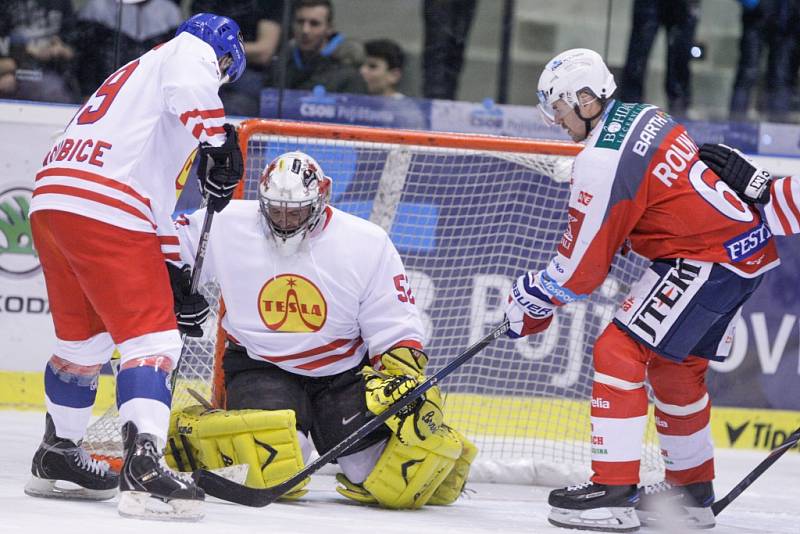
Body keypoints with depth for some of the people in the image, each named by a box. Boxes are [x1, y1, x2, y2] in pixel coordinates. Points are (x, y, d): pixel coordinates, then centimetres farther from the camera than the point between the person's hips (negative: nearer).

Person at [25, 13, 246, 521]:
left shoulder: (135, 76, 35)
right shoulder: (192, 51, 9)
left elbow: (155, 190, 33)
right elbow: (190, 91, -19)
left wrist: (172, 271, 30)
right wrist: (219, 140, -20)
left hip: (51, 201, 9)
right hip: (103, 210, -9)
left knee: (84, 338, 25)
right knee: (152, 338, -10)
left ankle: (57, 454, 37)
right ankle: (143, 467, -23)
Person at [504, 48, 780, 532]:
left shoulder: (601, 161, -17)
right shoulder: (643, 117, 12)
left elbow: (581, 266, -12)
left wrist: (534, 298, 5)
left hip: (710, 256, -10)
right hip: (749, 242, 10)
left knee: (619, 350, -9)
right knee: (675, 365, 21)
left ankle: (614, 492, -13)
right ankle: (692, 490, 31)